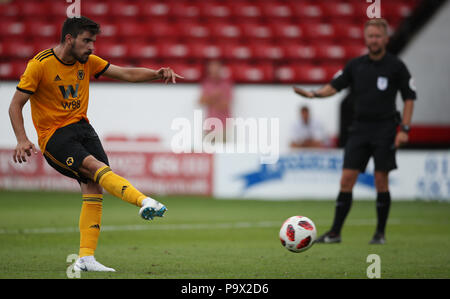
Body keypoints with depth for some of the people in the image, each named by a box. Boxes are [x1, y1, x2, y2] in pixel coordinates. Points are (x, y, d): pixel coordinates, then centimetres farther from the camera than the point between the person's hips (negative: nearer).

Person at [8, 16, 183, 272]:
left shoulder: (87, 62, 6)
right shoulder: (40, 65, -11)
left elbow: (126, 74, 4)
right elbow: (15, 105, -8)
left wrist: (157, 74, -14)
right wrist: (22, 140, -22)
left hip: (81, 127, 6)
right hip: (54, 136, -6)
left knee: (94, 188, -9)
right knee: (96, 167, -28)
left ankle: (85, 259, -7)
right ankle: (144, 202, -47)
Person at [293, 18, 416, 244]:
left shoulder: (396, 66, -2)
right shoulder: (355, 65, 7)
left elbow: (409, 98, 0)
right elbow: (335, 86, 12)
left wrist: (404, 129, -8)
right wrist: (314, 94, -8)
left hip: (385, 128, -3)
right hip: (359, 128, 3)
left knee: (381, 181, -3)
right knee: (347, 179, -3)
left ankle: (380, 232, 10)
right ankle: (335, 232, 0)